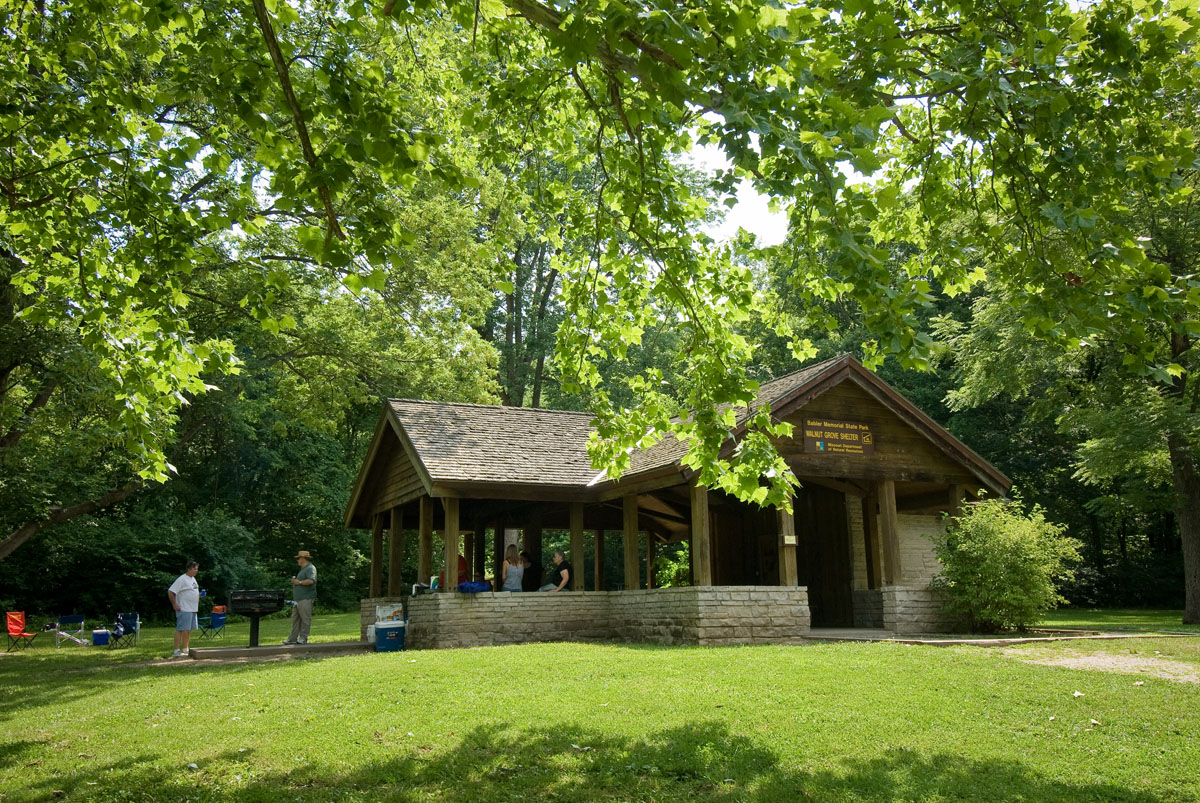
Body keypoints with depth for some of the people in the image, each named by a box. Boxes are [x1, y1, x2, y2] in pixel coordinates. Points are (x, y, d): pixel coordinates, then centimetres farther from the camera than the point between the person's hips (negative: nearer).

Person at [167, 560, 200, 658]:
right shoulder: (182, 579, -14)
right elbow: (170, 592, -18)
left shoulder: (193, 578, 15)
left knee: (189, 630, 12)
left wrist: (199, 595, 10)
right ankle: (176, 651, -5)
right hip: (184, 610, -9)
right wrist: (174, 604, -17)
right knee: (181, 630, -8)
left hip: (193, 609, 9)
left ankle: (185, 650, 19)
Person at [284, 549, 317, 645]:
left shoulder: (310, 568, -10)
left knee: (305, 619, -6)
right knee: (295, 618, 11)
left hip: (306, 598, -11)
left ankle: (303, 638, -3)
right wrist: (295, 581, 13)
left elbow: (311, 580, -25)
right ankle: (293, 638, 15)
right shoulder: (303, 568, 23)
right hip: (298, 598, 11)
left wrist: (299, 582, -15)